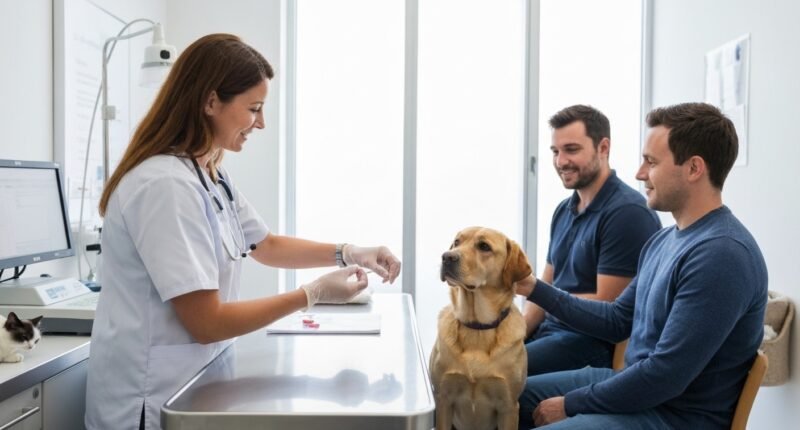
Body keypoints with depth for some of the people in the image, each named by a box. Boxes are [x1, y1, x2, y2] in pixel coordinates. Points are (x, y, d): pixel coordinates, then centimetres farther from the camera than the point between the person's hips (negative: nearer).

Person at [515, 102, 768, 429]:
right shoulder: (665, 239, 9)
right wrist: (535, 289, 8)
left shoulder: (721, 254, -24)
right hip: (637, 385, 9)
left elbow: (665, 375, -26)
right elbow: (618, 321, 15)